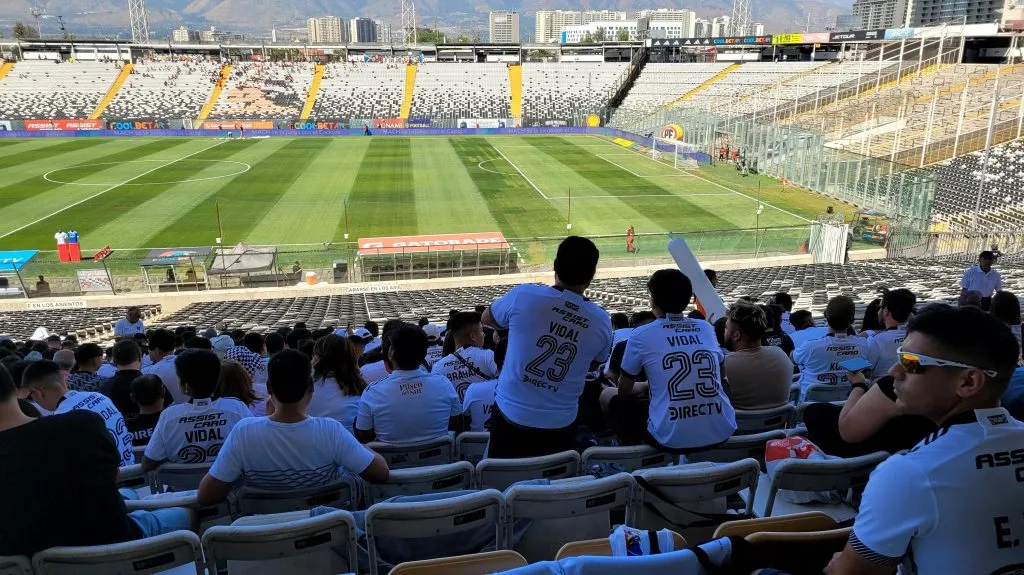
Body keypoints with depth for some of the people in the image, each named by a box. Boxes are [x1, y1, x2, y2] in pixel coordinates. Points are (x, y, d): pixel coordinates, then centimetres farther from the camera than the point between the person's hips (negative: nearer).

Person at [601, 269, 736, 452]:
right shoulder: (706, 328, 9)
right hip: (722, 433, 5)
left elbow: (624, 390, 8)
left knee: (608, 396, 19)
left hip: (673, 439, -5)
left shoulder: (641, 336, -4)